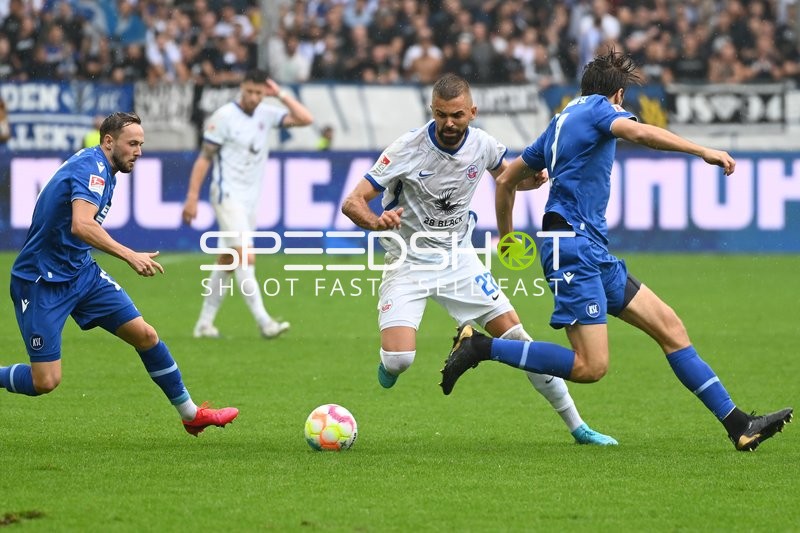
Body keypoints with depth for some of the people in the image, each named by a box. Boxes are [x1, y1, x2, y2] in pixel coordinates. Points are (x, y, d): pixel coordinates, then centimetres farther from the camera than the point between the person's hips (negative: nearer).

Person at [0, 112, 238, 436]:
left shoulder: (103, 171, 11)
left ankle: (190, 413, 11)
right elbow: (81, 225, -34)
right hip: (41, 283, -9)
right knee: (45, 382, -12)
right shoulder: (92, 166, -18)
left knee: (145, 335, 1)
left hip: (81, 272, 9)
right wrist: (129, 256, -40)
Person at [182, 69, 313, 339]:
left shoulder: (266, 114, 6)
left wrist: (281, 94, -4)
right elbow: (204, 157, -7)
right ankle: (263, 322, -22)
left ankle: (205, 322, 17)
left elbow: (305, 119, 1)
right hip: (228, 197, -7)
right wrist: (192, 197, -11)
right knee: (247, 258, -16)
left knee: (227, 262, 10)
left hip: (250, 199, 7)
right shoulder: (224, 116, -9)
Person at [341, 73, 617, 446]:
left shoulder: (482, 144, -8)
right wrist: (376, 221, -44)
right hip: (408, 263, -3)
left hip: (459, 259, 3)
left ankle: (576, 425, 10)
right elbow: (352, 202, -21)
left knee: (516, 337, -2)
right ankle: (390, 363, 19)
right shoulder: (408, 148, -21)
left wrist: (532, 178, -8)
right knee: (399, 360, -22)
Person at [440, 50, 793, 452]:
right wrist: (702, 151, -27)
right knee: (591, 367, -18)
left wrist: (506, 237, 40)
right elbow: (637, 132, -24)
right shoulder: (599, 107, 0)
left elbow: (506, 180, 29)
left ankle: (738, 425, 3)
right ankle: (480, 347, -10)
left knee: (669, 327, 6)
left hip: (595, 252, 10)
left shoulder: (561, 121, 24)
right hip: (574, 246, -10)